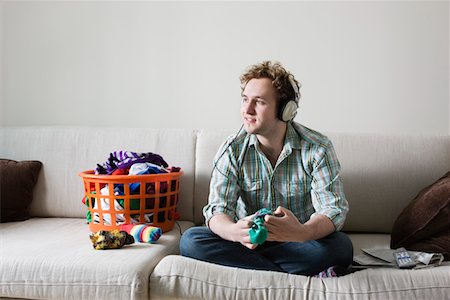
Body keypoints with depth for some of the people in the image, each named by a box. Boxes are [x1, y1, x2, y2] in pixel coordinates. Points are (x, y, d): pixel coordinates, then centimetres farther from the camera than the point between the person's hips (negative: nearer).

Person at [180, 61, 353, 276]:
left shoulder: (318, 148, -11)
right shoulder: (233, 149, -7)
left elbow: (334, 210, -19)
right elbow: (217, 210, -15)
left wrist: (303, 232, -44)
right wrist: (234, 232, -41)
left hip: (296, 244, -1)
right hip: (247, 241, 2)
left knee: (341, 246, -32)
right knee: (190, 240, -25)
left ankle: (247, 263, -20)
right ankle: (299, 275, -25)